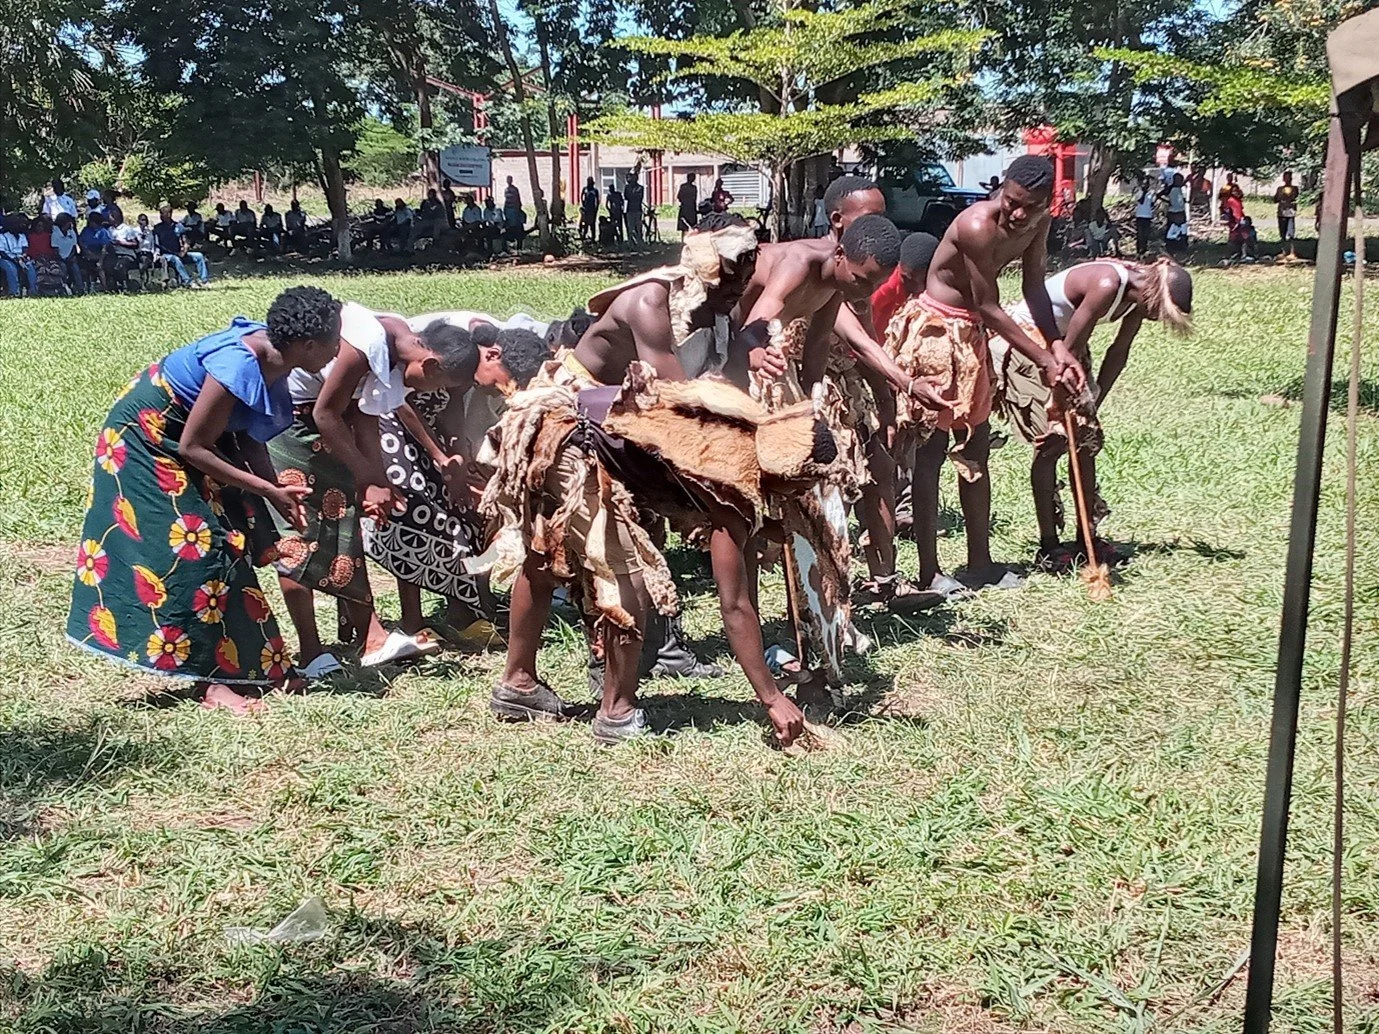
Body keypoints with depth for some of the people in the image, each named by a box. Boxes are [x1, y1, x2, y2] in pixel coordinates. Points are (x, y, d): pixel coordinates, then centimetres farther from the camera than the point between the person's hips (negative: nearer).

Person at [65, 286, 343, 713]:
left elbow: (248, 437, -1)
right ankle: (209, 680, -4)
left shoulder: (271, 356, -9)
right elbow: (193, 448, -28)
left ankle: (247, 659, 15)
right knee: (191, 550, -10)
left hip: (177, 437, 9)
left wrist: (278, 490, -13)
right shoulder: (237, 367, -35)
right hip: (145, 440, -9)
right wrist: (270, 492, -24)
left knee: (230, 542, 7)